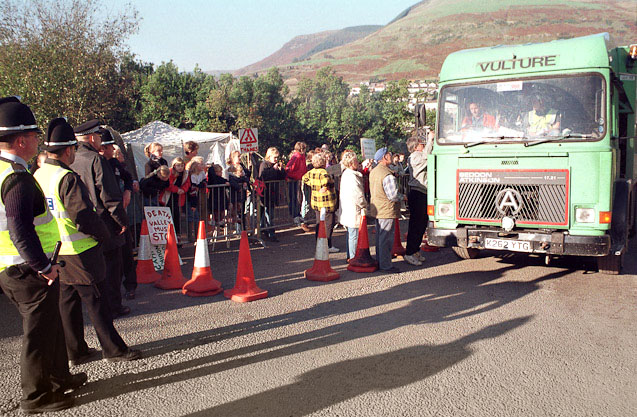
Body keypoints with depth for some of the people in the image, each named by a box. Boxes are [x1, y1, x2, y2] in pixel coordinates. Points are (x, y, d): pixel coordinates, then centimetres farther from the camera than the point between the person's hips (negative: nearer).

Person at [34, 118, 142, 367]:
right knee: (96, 302, 1)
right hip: (79, 253, -8)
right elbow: (84, 217, -24)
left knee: (66, 302, 15)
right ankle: (113, 349, 11)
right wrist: (104, 236, -7)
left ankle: (75, 352, 25)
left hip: (53, 253, 8)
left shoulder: (37, 176, 6)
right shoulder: (68, 179, -21)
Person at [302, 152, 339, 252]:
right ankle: (328, 246, 6)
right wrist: (325, 187, -25)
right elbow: (325, 180, -41)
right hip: (327, 203, -8)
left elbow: (304, 178, 21)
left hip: (315, 202, 8)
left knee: (319, 224, 17)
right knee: (328, 225, 2)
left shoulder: (311, 172, 4)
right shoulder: (323, 172, -21)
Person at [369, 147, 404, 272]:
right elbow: (393, 195, -24)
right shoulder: (388, 175, -21)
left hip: (376, 209, 10)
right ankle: (386, 265, 3)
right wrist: (402, 197, -4)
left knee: (379, 237, 17)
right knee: (386, 239, -3)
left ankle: (379, 262, 26)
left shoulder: (373, 172, 9)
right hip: (387, 210, -10)